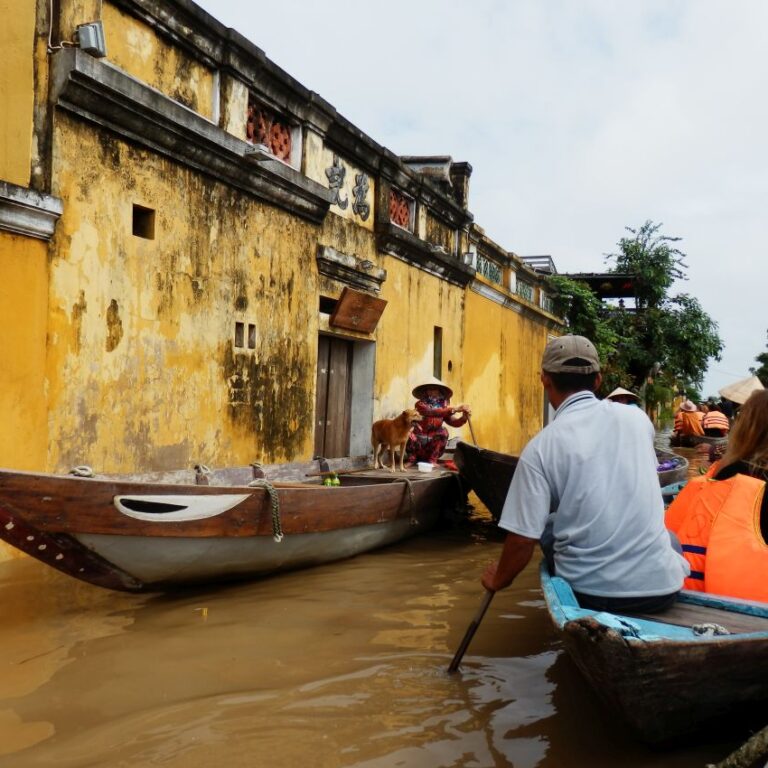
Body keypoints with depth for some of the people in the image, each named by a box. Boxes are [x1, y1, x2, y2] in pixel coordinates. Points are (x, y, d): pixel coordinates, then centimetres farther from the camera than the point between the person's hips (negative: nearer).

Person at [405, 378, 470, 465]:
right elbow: (432, 412, -32)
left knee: (443, 431, -24)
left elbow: (453, 422, -12)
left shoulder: (443, 406, 0)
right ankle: (412, 459, -6)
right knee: (409, 435, -32)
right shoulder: (420, 404, -12)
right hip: (418, 441, -3)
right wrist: (453, 409, -43)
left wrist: (464, 417, -35)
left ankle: (432, 460, -13)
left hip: (433, 443, 3)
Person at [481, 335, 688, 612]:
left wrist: (499, 579, 10)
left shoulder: (541, 447, -10)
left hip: (589, 592, -3)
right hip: (660, 587, 3)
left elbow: (522, 539, -11)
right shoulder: (637, 417, 2)